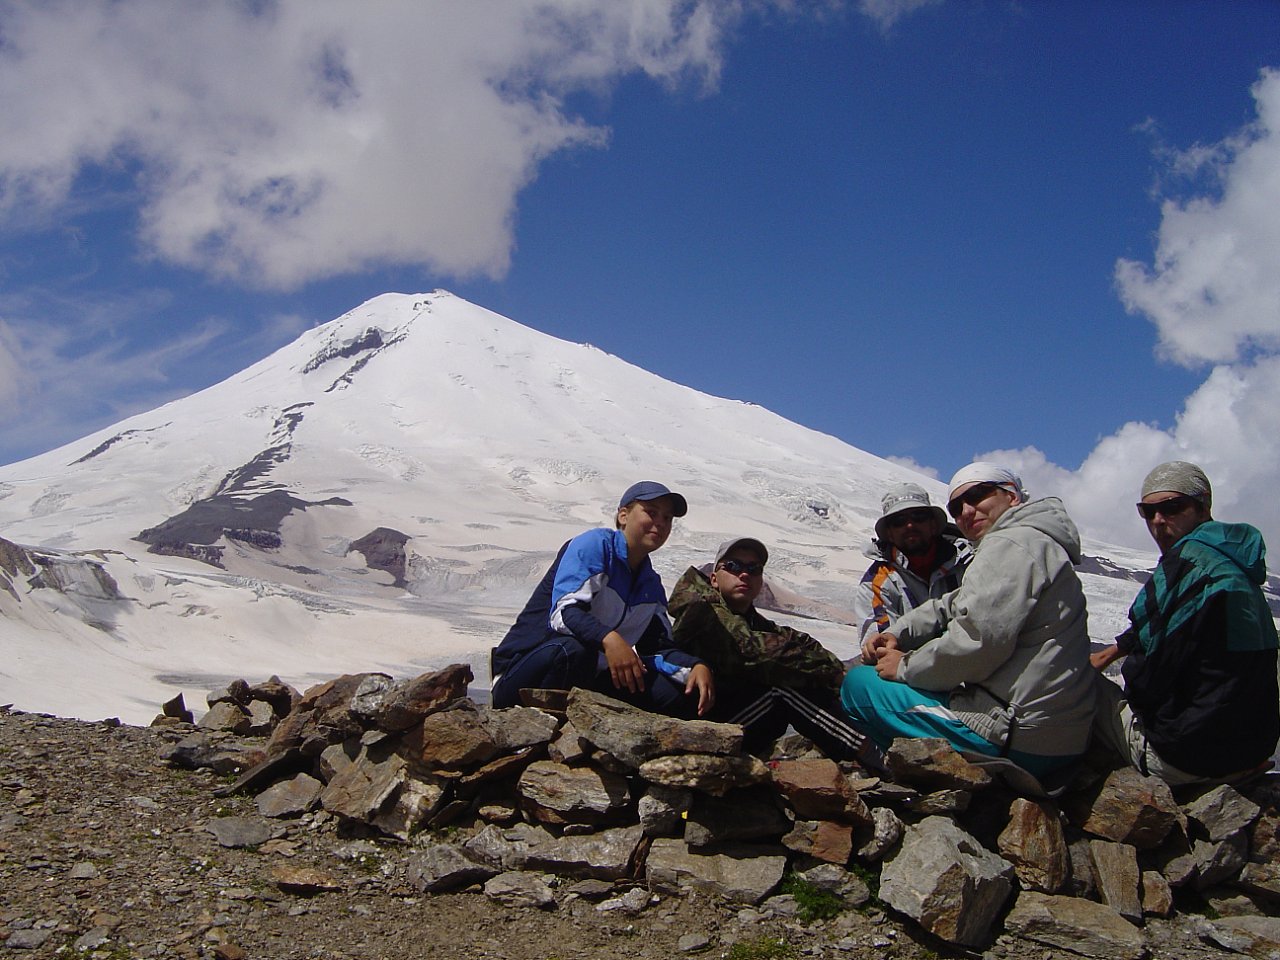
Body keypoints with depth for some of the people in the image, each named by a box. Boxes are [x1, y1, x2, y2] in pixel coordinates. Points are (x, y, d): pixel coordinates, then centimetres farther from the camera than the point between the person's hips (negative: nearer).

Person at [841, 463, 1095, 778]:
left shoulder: (1012, 544, -13)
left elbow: (978, 640, -23)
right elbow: (951, 607, 23)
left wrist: (906, 667, -8)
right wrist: (897, 634, 6)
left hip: (1015, 738, -11)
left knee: (858, 683, -5)